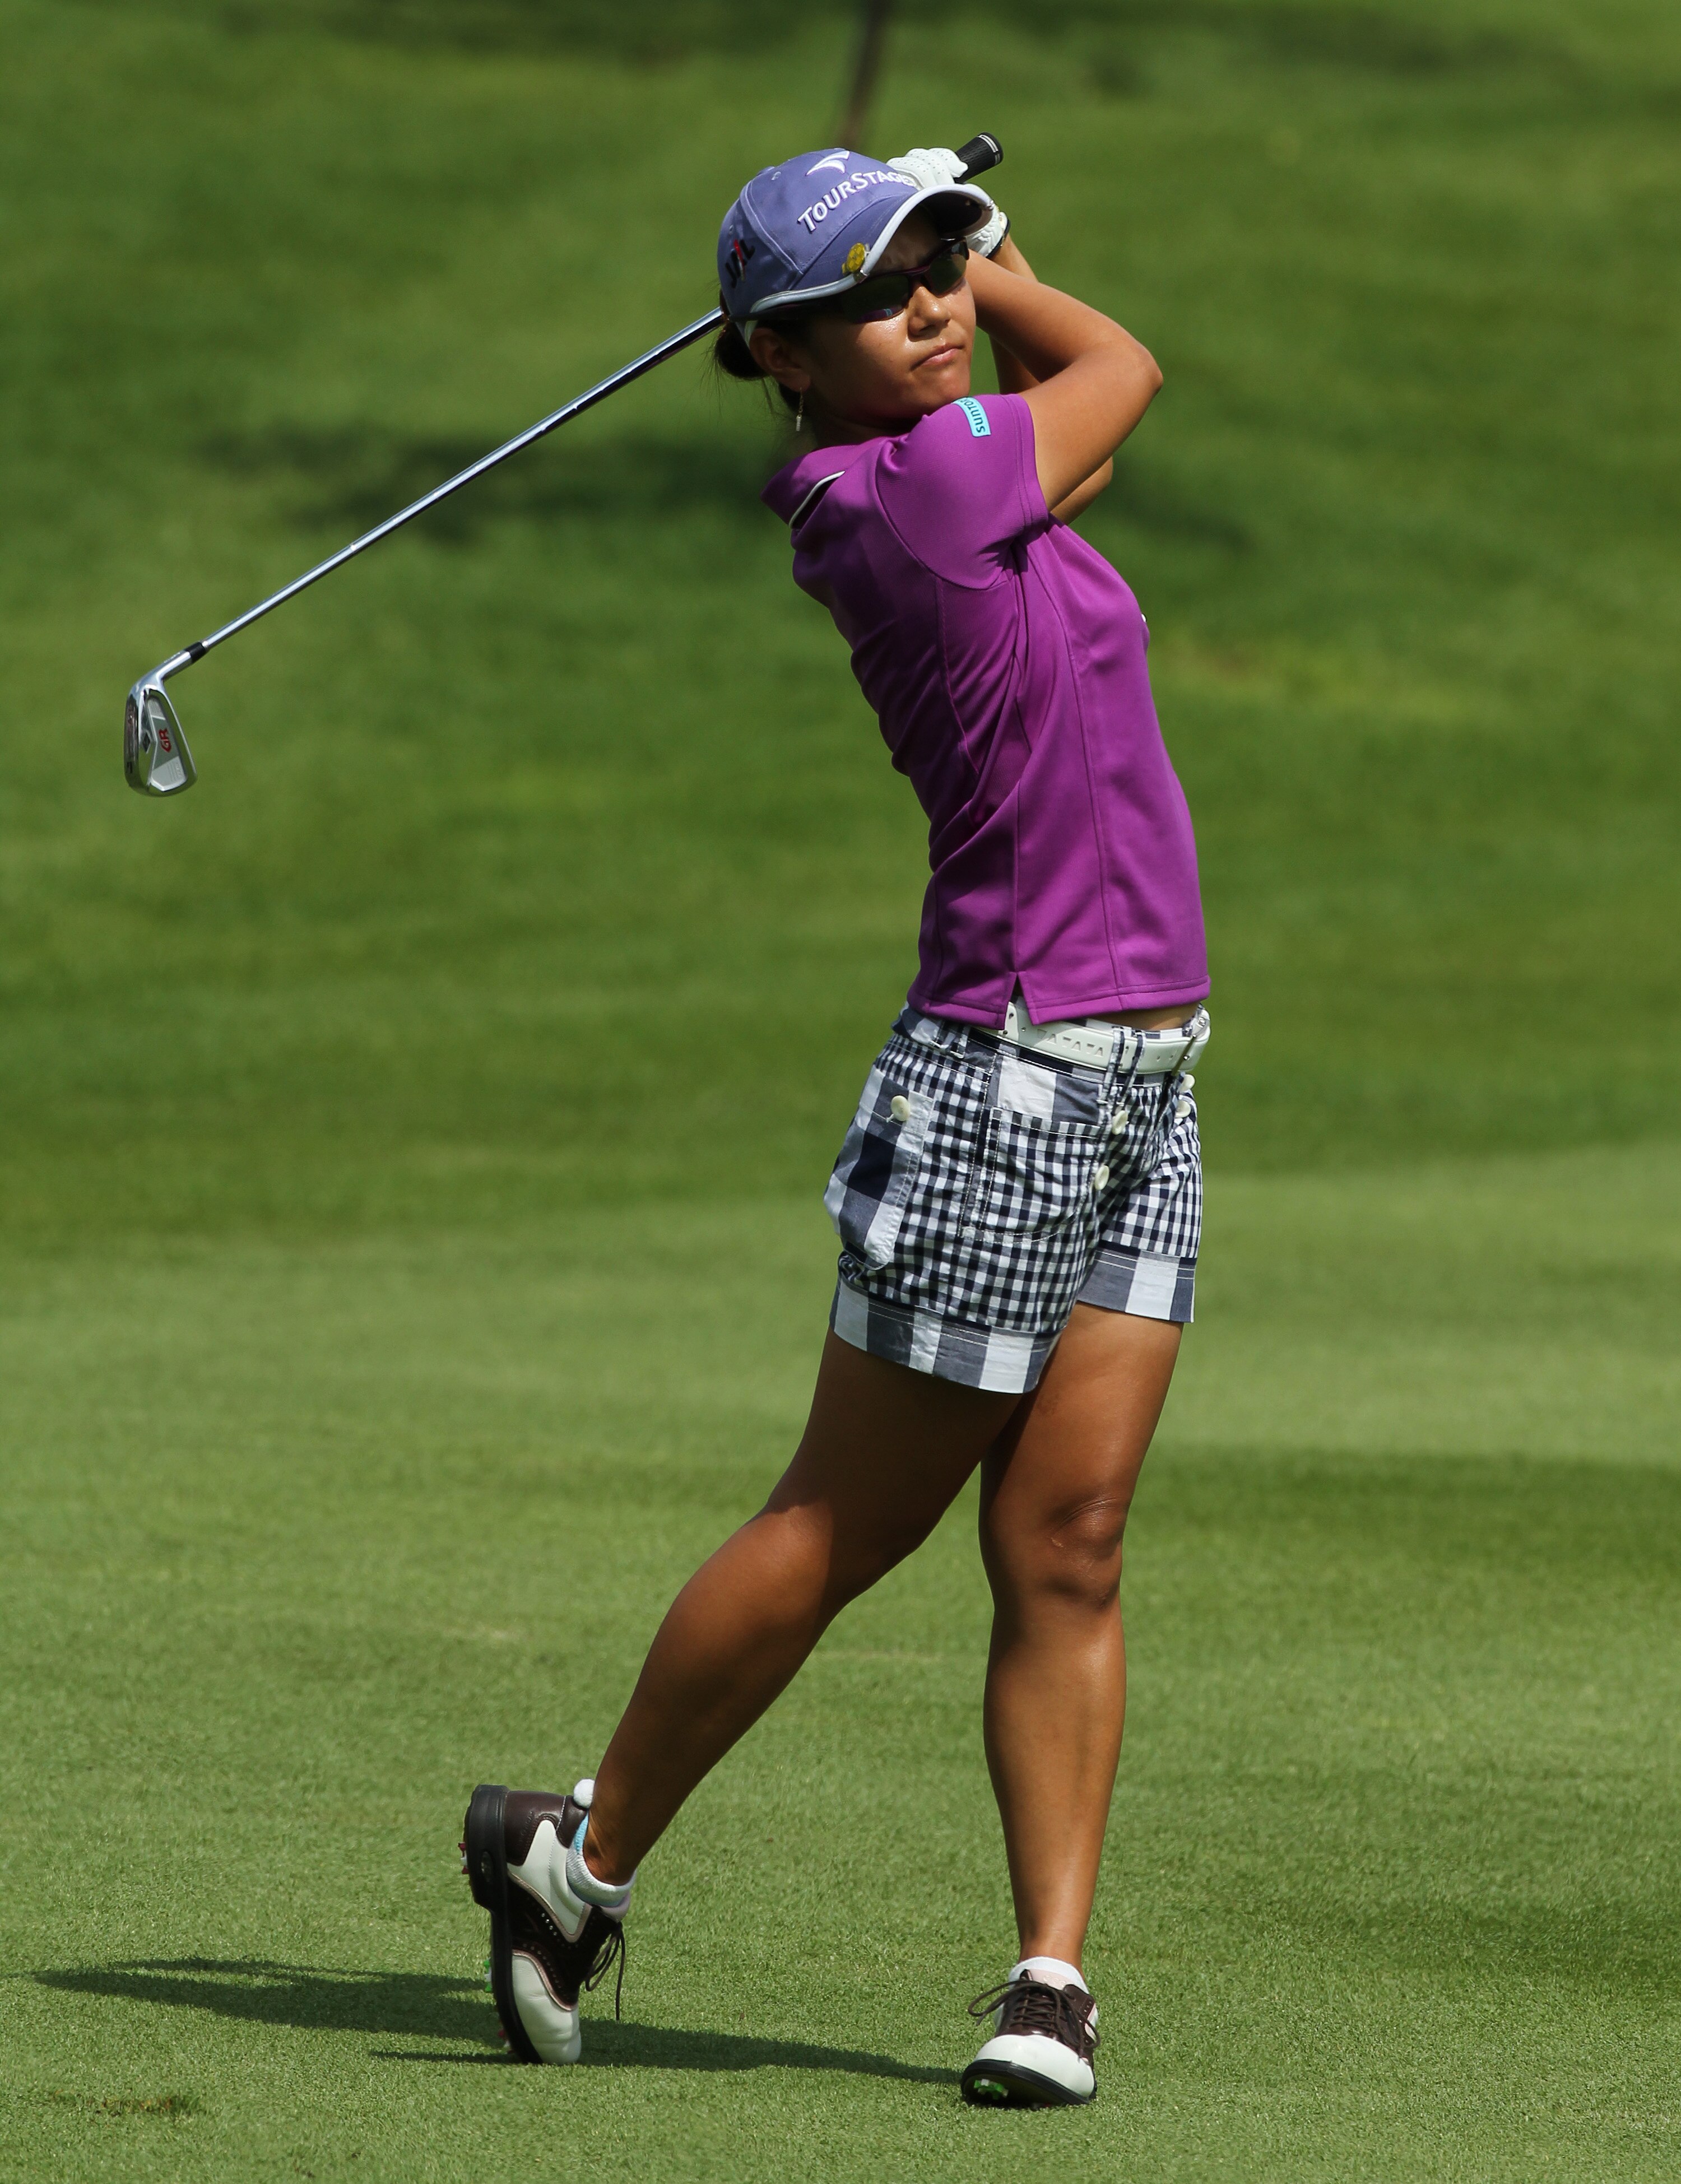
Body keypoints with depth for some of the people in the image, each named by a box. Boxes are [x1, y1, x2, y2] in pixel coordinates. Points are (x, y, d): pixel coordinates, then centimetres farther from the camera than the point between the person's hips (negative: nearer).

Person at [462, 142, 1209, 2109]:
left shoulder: (958, 474, 8)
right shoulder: (905, 492, -16)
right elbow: (1122, 367, 1)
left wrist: (962, 255, 20)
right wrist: (991, 283, 16)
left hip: (1139, 1091, 8)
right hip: (1005, 1078, -8)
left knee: (1065, 1542, 1)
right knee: (843, 1528, 3)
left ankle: (1052, 1972, 0)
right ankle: (583, 1855, 18)